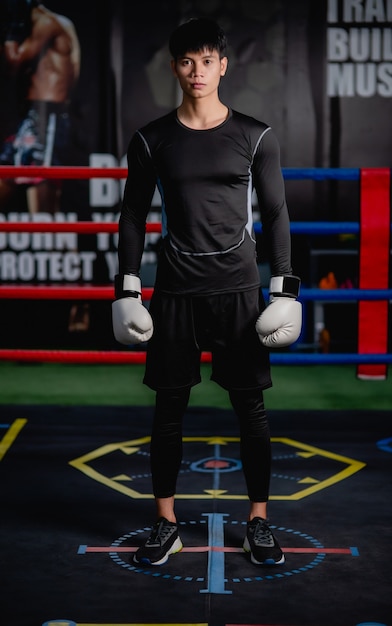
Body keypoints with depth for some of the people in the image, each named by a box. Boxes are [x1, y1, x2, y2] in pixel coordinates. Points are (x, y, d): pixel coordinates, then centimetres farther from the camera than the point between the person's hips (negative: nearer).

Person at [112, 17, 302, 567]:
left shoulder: (255, 137, 2)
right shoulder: (152, 140, 3)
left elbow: (276, 215, 3)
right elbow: (133, 217, 6)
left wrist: (285, 290, -2)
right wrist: (126, 290, 1)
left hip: (238, 291, 0)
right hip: (175, 293, 1)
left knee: (250, 407, 3)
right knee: (169, 408, 5)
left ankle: (259, 522, 16)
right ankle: (166, 524, 18)